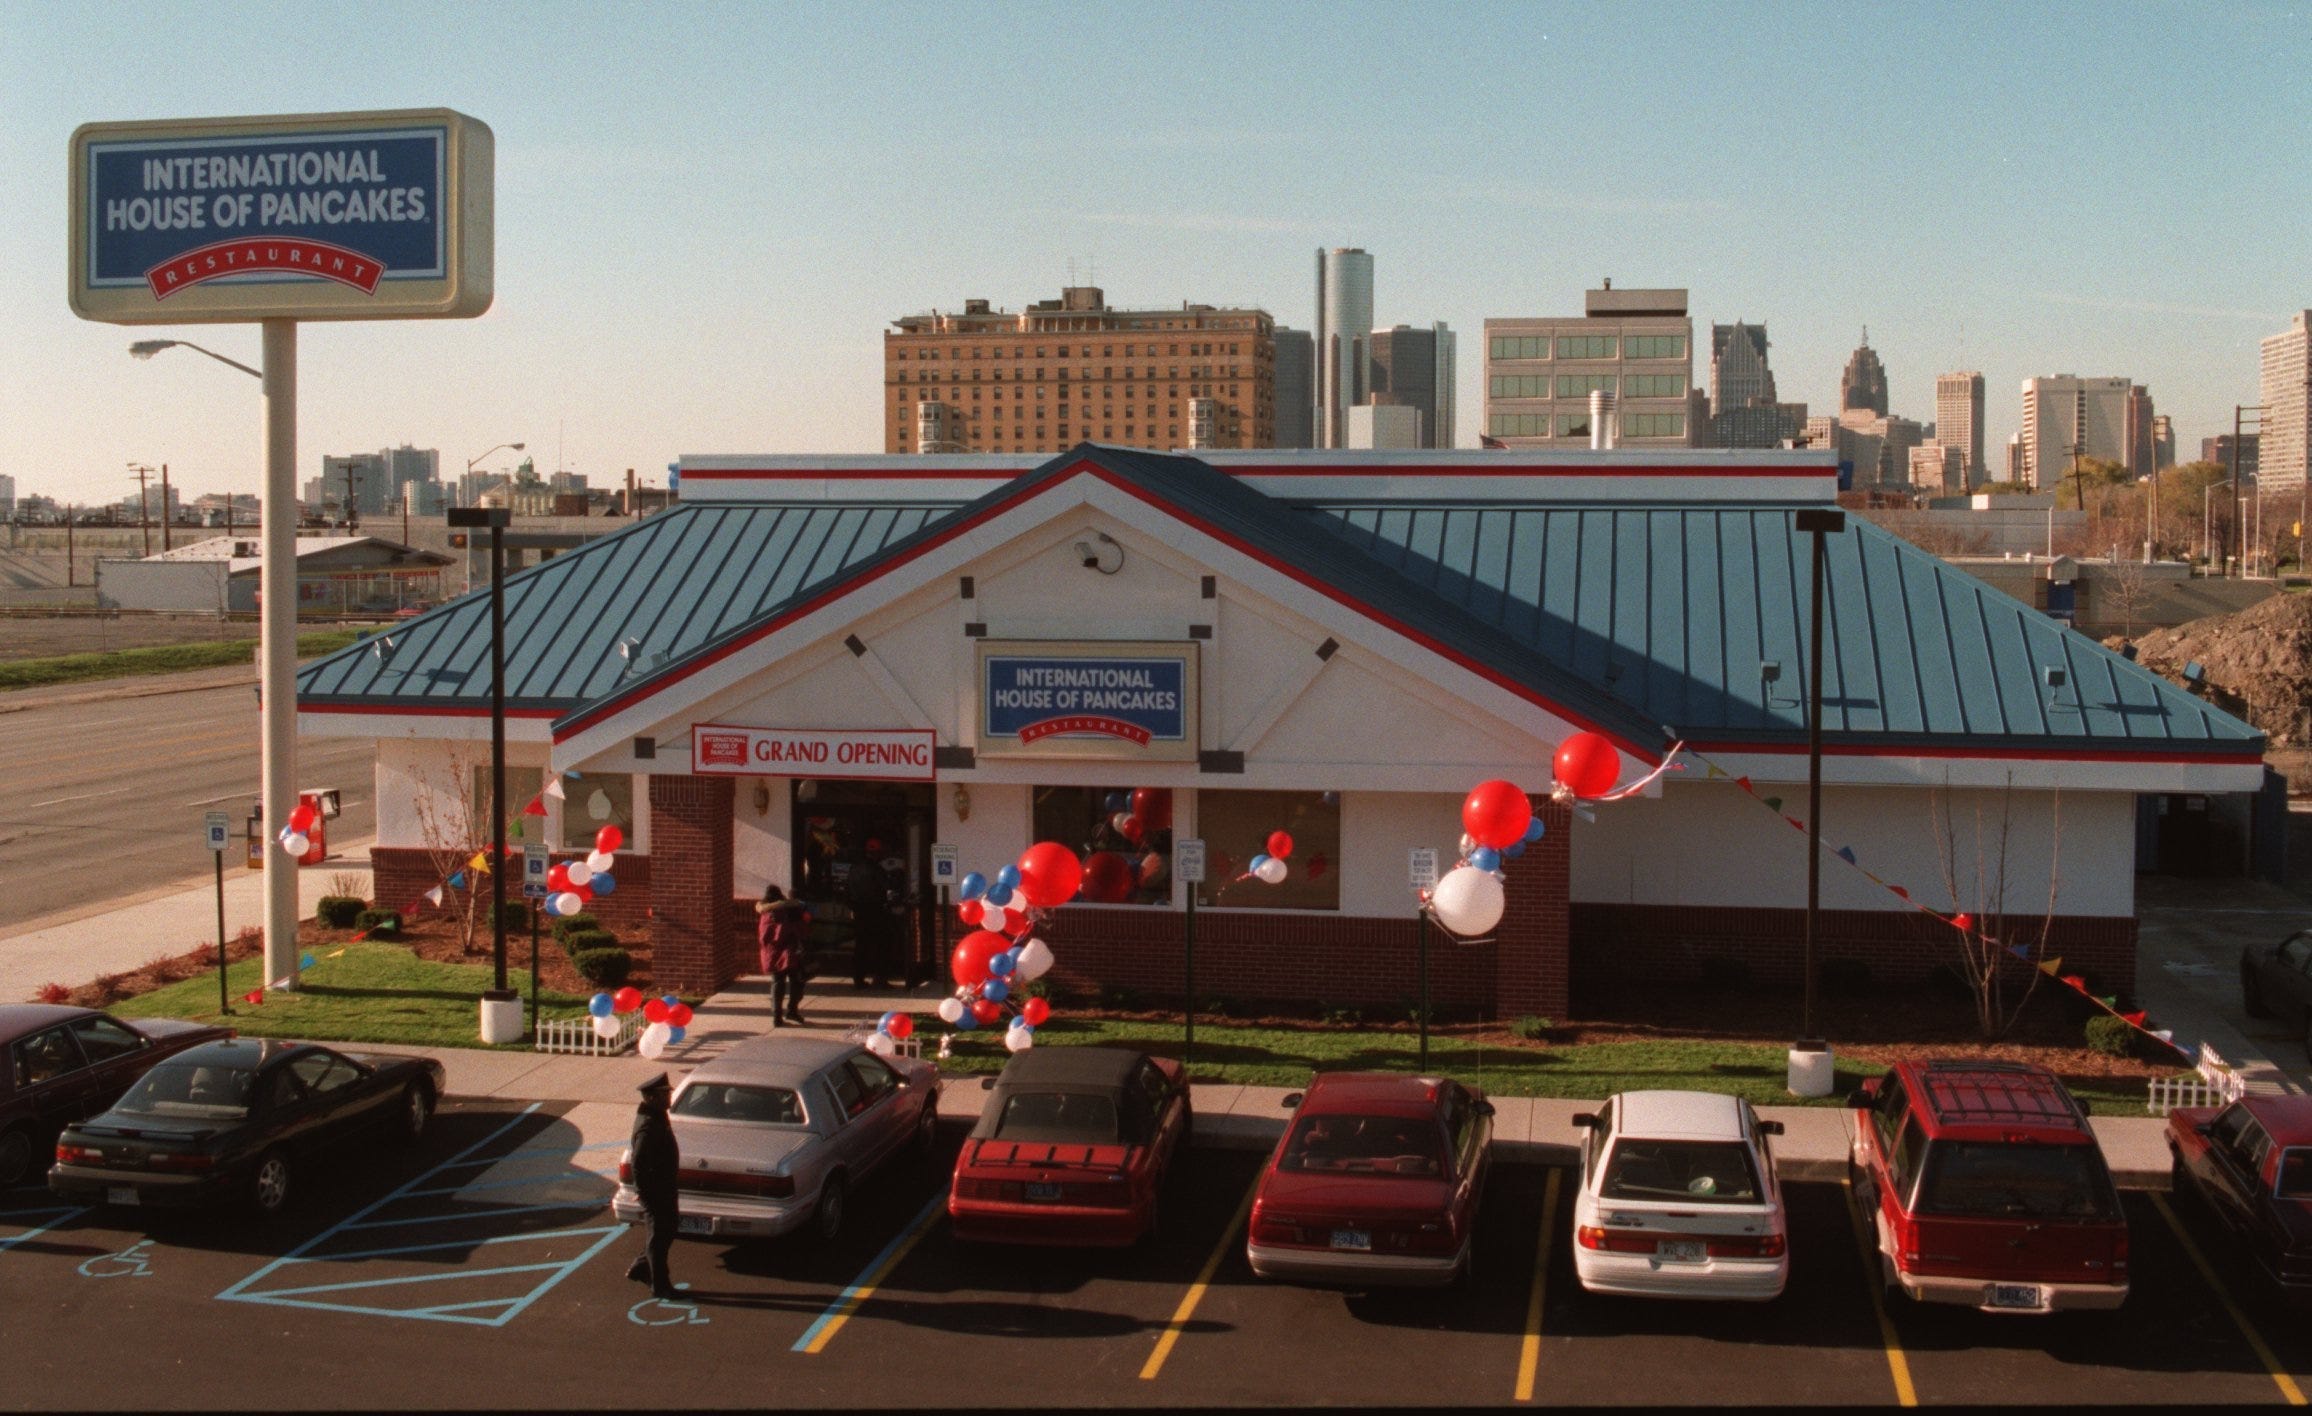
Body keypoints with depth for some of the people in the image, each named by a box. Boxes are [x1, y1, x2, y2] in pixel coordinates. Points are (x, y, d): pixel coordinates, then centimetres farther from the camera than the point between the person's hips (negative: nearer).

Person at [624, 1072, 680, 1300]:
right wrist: (647, 1194, -22)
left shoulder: (658, 1116, 5)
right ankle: (659, 1286, 14)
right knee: (659, 1237, 2)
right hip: (655, 1190, -10)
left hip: (666, 1187, 10)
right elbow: (639, 1165, -26)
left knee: (669, 1229, 21)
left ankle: (639, 1268, 34)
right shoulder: (647, 1127, -26)